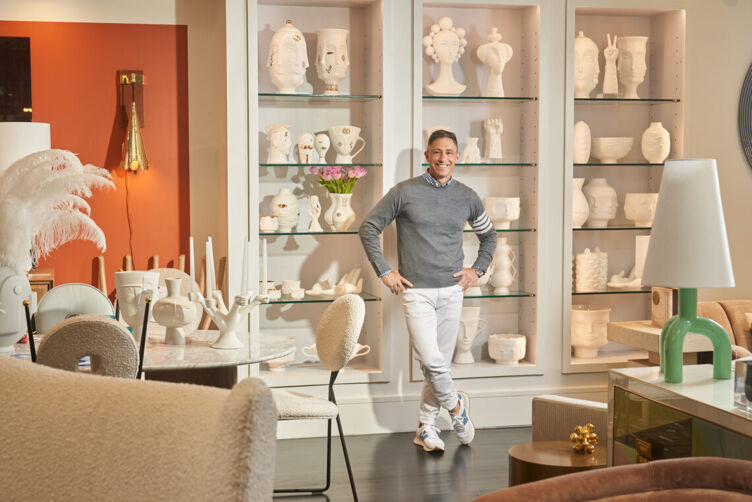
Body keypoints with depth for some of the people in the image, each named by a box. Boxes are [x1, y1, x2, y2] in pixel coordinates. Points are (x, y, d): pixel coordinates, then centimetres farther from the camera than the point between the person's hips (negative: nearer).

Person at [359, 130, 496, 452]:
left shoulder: (467, 197, 7)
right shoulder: (405, 192, -4)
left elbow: (488, 235, 24)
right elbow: (369, 228, 2)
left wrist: (477, 270, 10)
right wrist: (384, 272, -3)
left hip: (451, 292, 3)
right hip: (416, 291, -3)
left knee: (441, 363, 7)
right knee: (431, 360, -13)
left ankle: (426, 428, 20)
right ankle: (456, 405, 15)